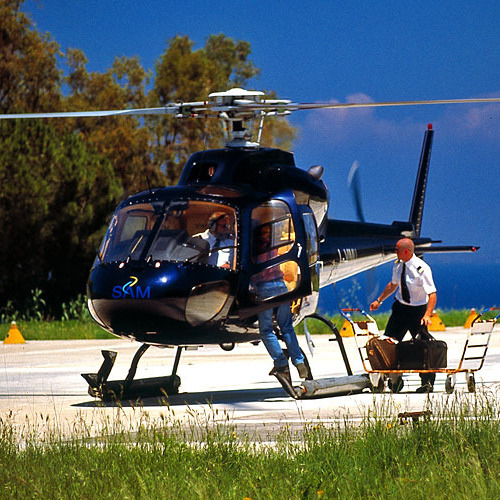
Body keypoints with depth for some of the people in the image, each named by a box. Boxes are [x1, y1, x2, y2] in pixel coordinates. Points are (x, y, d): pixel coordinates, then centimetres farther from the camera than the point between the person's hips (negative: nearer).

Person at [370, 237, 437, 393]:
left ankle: (427, 383, 11)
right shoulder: (398, 265, -1)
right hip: (400, 307, 6)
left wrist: (427, 315, -37)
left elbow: (432, 294, -26)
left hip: (418, 310, -6)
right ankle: (395, 379, 10)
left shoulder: (422, 268, -22)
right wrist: (379, 300, 21)